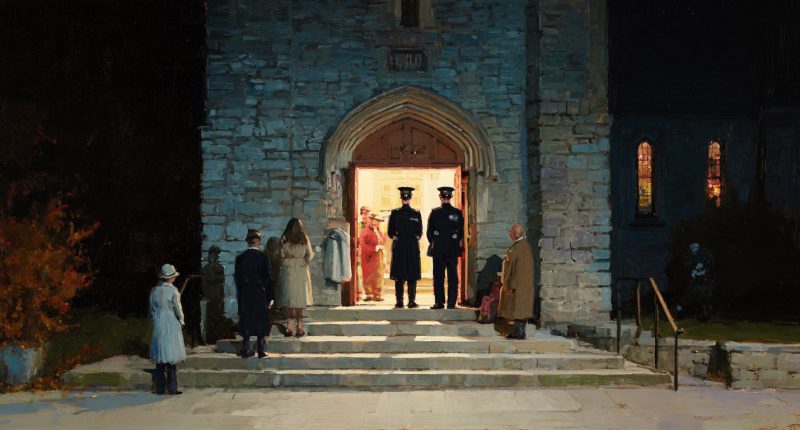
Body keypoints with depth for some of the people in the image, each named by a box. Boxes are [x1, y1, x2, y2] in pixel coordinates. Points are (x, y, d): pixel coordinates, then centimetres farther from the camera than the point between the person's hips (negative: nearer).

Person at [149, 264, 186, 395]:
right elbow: (178, 309, -9)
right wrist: (181, 320, 10)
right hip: (171, 326, -5)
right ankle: (172, 388, 1)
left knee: (160, 357, 10)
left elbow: (151, 310, 9)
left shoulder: (154, 290, 4)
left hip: (158, 326, 5)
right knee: (172, 357, 0)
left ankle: (160, 388, 11)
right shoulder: (173, 290, -12)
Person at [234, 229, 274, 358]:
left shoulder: (240, 258, 1)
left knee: (246, 322, 9)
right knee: (261, 322, 4)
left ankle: (245, 350, 8)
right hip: (260, 294, -3)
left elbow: (237, 278, 5)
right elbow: (268, 278, -8)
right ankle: (261, 351, 4)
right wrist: (270, 297, -2)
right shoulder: (262, 257, -9)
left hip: (244, 295, 3)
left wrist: (239, 294, 15)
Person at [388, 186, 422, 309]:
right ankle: (411, 301, 1)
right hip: (413, 247, 0)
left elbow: (390, 232, 0)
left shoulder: (395, 213, -4)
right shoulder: (416, 214, -3)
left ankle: (399, 301, 1)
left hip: (398, 247, 0)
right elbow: (419, 233, 2)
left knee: (399, 277, 3)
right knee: (412, 276, 3)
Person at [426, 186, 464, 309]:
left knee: (438, 277, 3)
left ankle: (439, 302, 1)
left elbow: (429, 231, -2)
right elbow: (461, 232, 4)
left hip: (438, 248, -1)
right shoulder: (457, 213, -1)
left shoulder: (435, 212, -6)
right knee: (453, 277, 5)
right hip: (453, 249, 1)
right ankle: (451, 303, 3)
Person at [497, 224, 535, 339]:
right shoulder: (526, 245, 8)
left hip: (517, 284, -9)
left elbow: (512, 268, -20)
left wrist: (509, 285, -16)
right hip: (526, 284, 9)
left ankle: (518, 332, 1)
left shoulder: (516, 248, -20)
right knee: (523, 308, 12)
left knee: (516, 308, -2)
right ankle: (521, 331, 17)